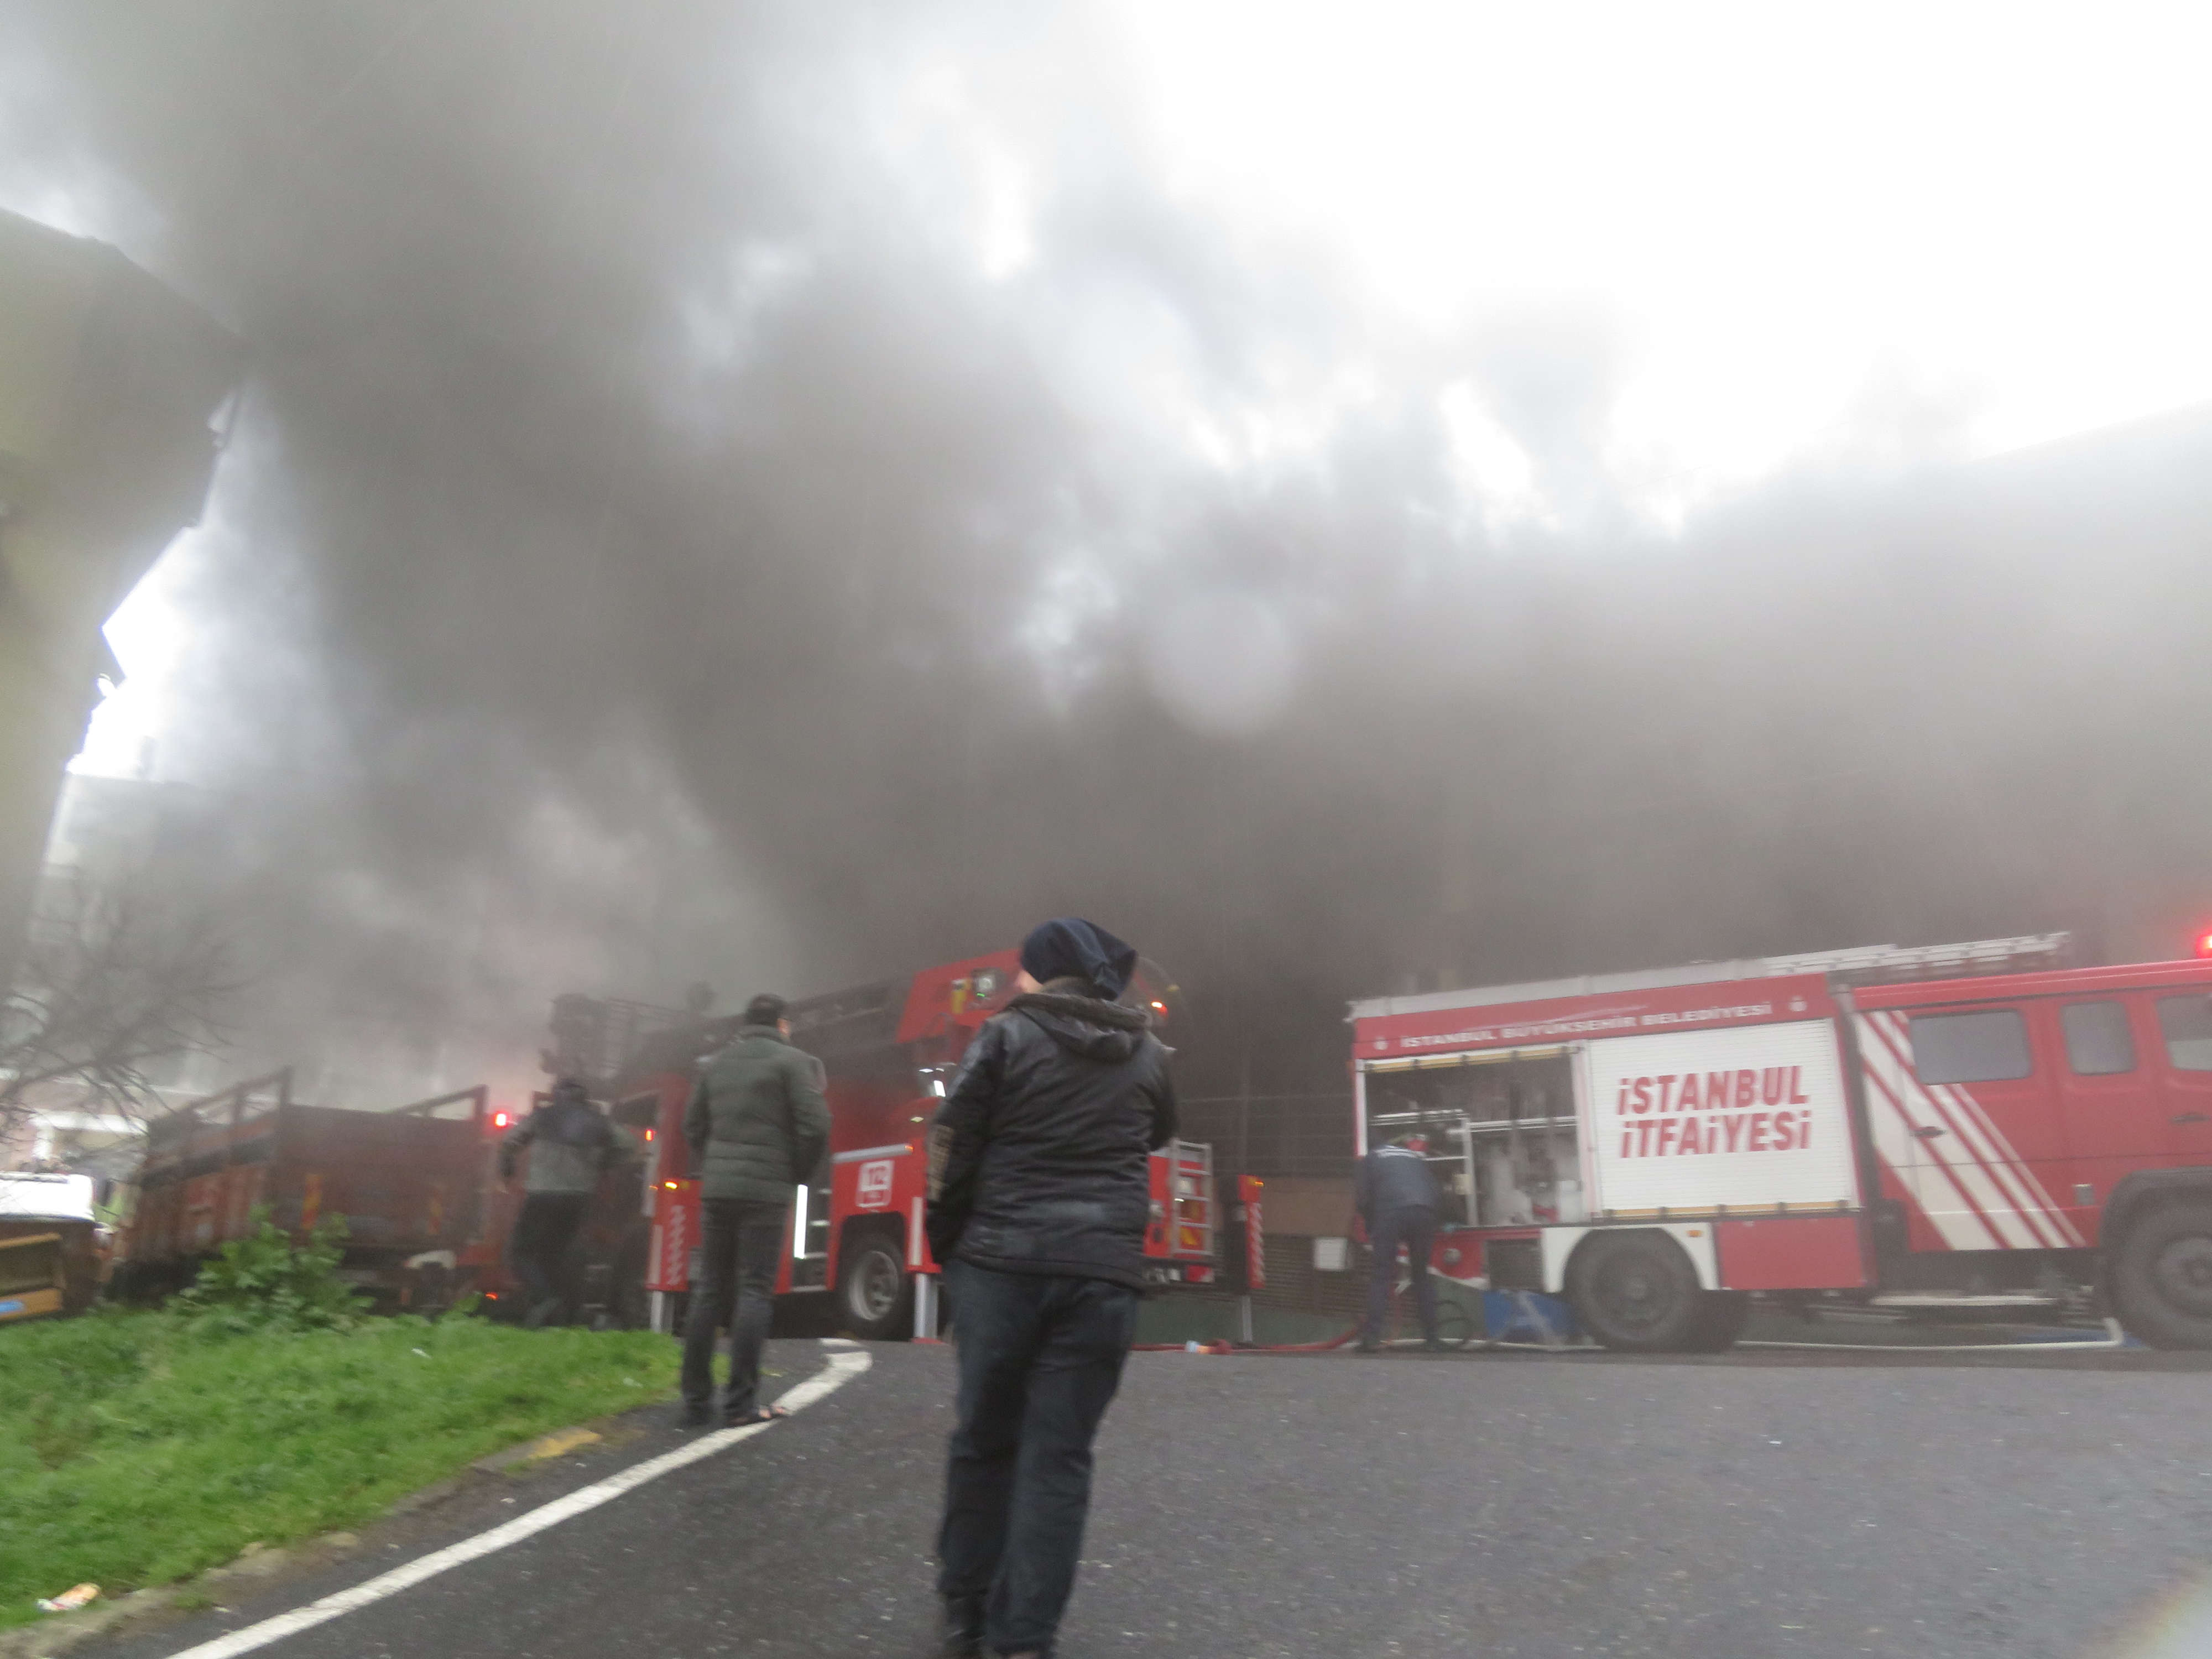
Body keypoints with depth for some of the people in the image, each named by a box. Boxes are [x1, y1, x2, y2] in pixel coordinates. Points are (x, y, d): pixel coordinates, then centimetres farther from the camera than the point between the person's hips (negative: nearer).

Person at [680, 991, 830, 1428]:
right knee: (755, 1291, -1)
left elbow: (693, 1126, 18)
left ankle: (696, 1401, 11)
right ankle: (741, 1402, -3)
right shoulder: (793, 1061, -2)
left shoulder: (714, 1064, 15)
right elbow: (815, 1127, -9)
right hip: (765, 1191, -5)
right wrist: (798, 1175, 4)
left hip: (716, 1190, 5)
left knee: (710, 1291, 9)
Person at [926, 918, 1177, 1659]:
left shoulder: (1007, 1034, -2)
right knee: (1059, 1457, 6)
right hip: (1103, 1275, 1)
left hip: (1002, 1264, -1)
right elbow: (1158, 1136, 26)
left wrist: (946, 1246, 8)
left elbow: (955, 1150, -2)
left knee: (984, 1438, 15)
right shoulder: (1147, 1054, 8)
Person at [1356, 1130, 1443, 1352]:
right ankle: (1431, 1337, 14)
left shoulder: (1371, 1158, 24)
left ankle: (1372, 1337, -7)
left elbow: (1365, 1199, 13)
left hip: (1391, 1213, -3)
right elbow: (1434, 1191, 22)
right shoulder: (1417, 1158, 32)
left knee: (1382, 1275, 2)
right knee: (1423, 1275, 16)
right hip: (1425, 1213, 3)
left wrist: (1371, 1231, 22)